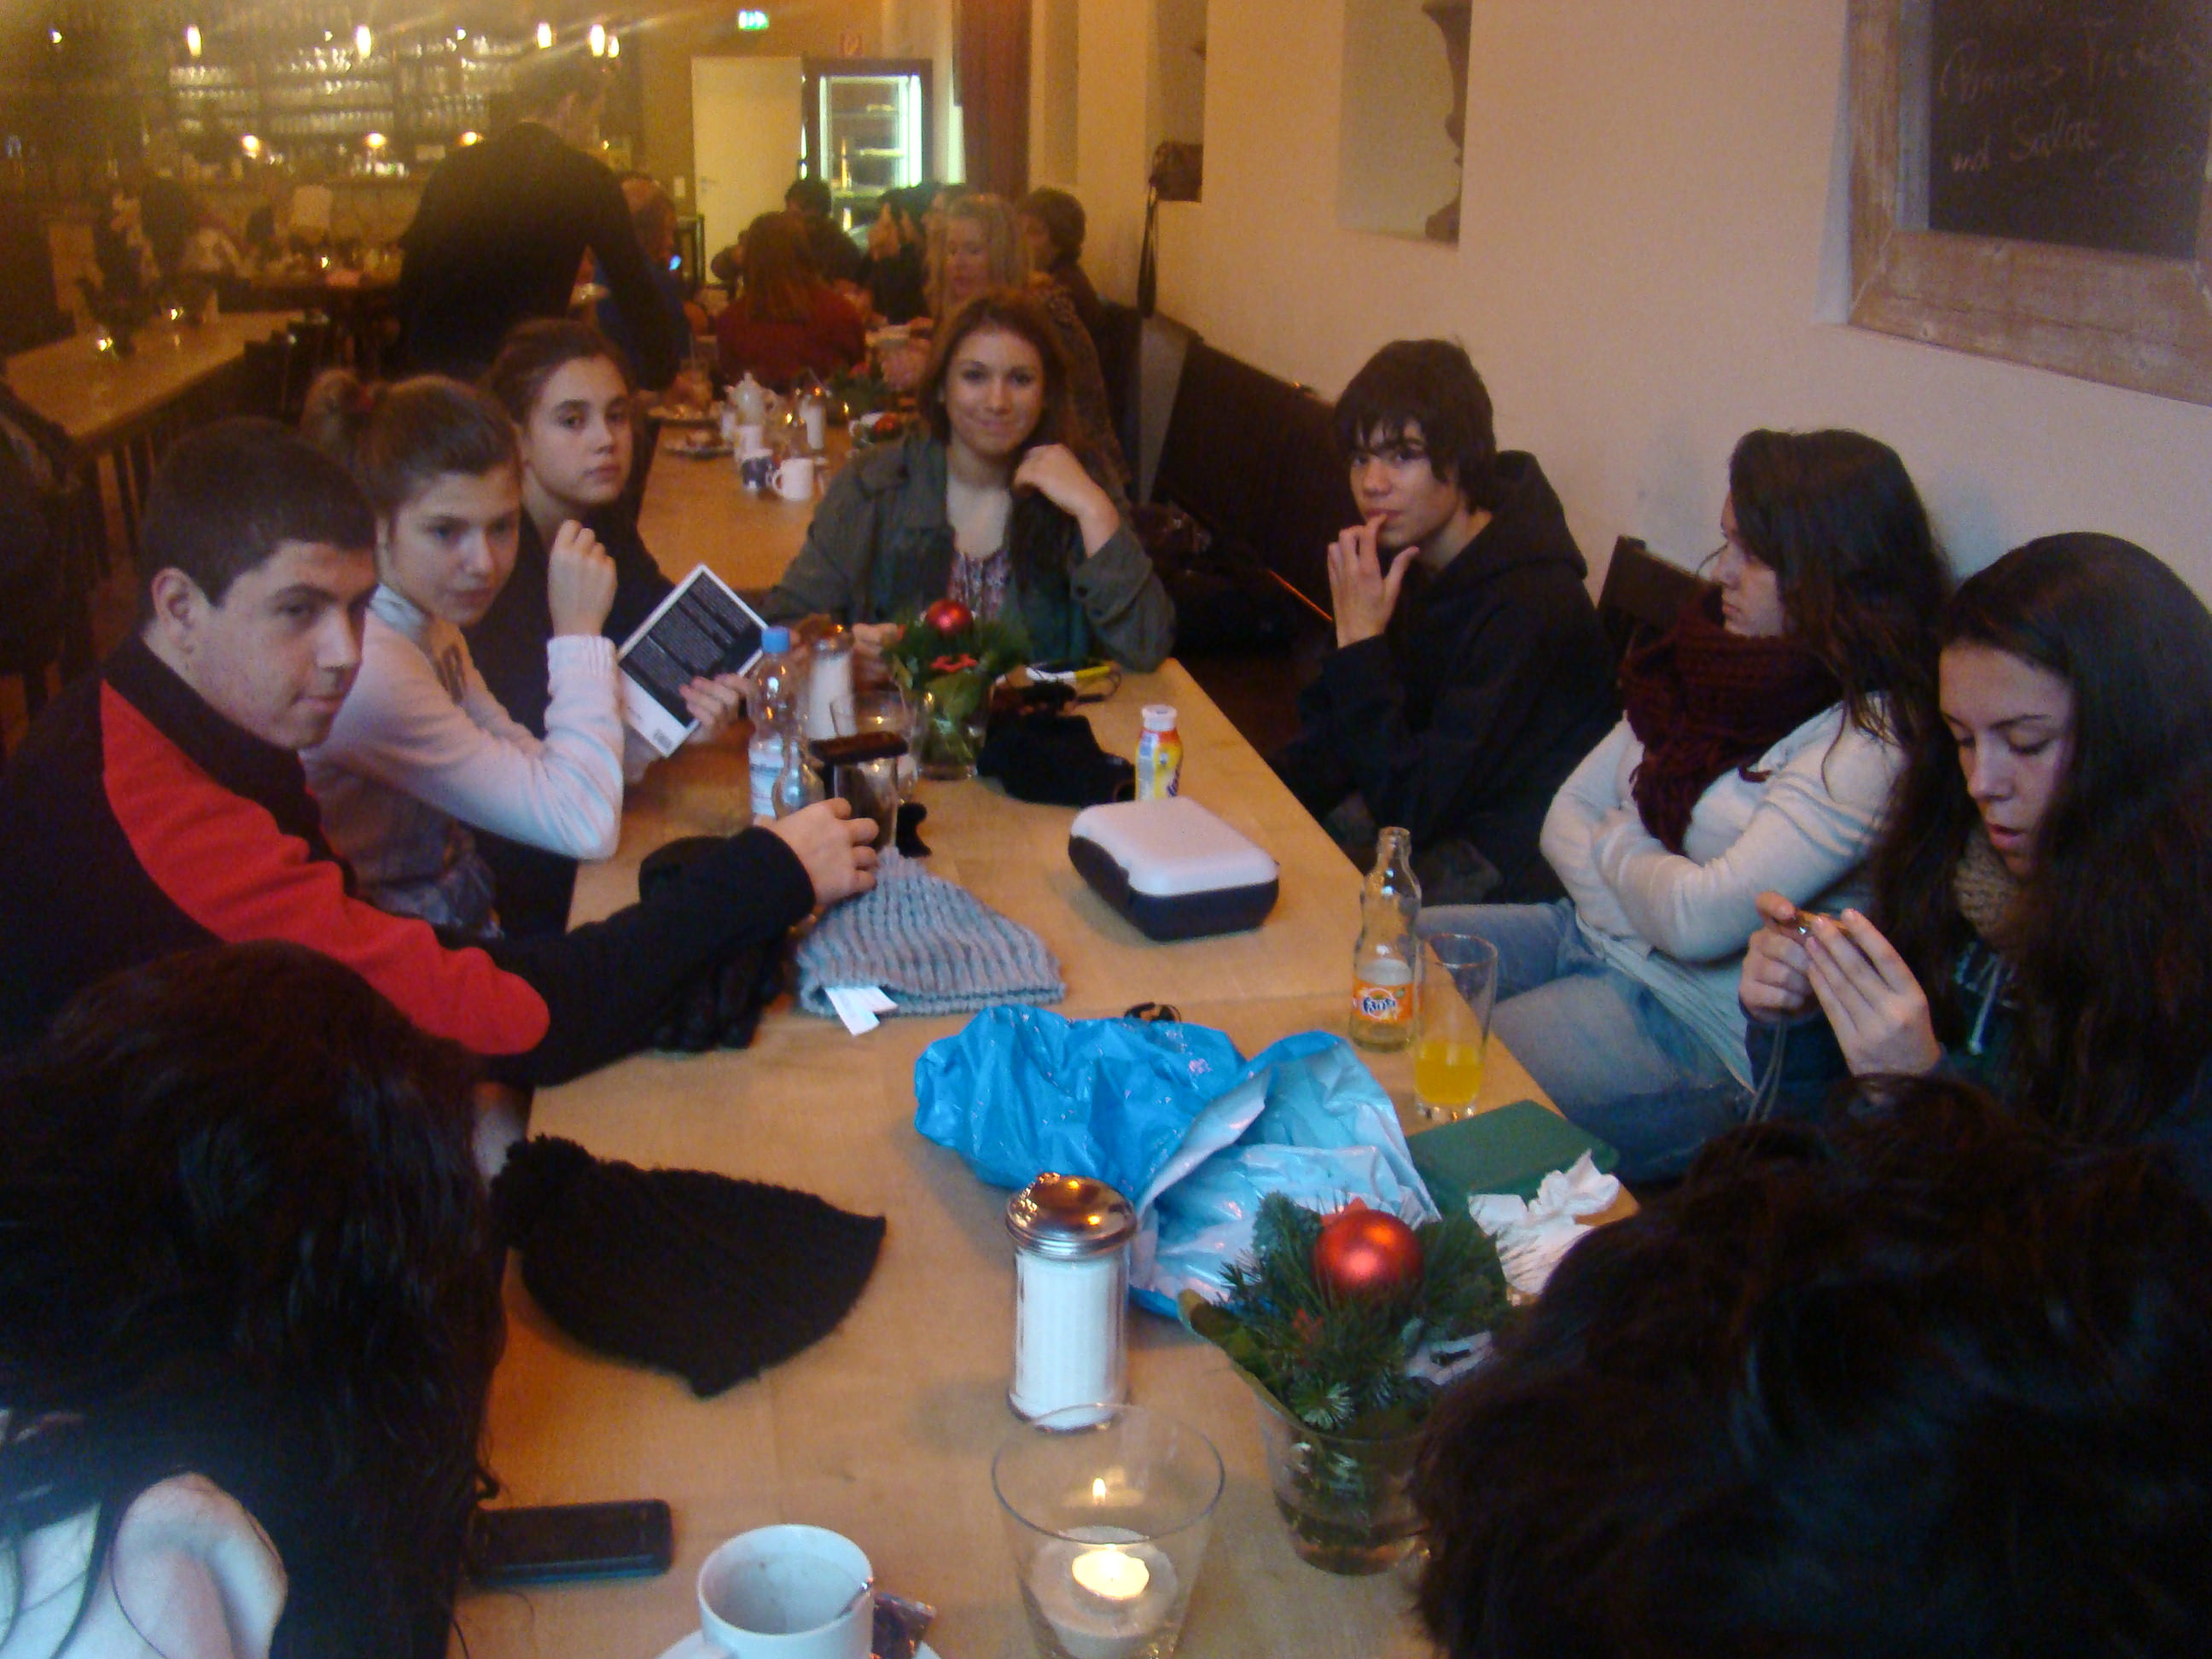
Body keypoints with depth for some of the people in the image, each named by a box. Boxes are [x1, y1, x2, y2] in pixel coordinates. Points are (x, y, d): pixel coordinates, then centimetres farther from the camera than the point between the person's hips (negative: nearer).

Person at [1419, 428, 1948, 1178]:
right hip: (1589, 934, 8)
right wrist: (1642, 894, -11)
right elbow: (1567, 815, 8)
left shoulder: (1869, 742, -18)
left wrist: (1617, 843, -4)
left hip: (1699, 1032, -8)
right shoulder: (1708, 656, 7)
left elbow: (1701, 919, -24)